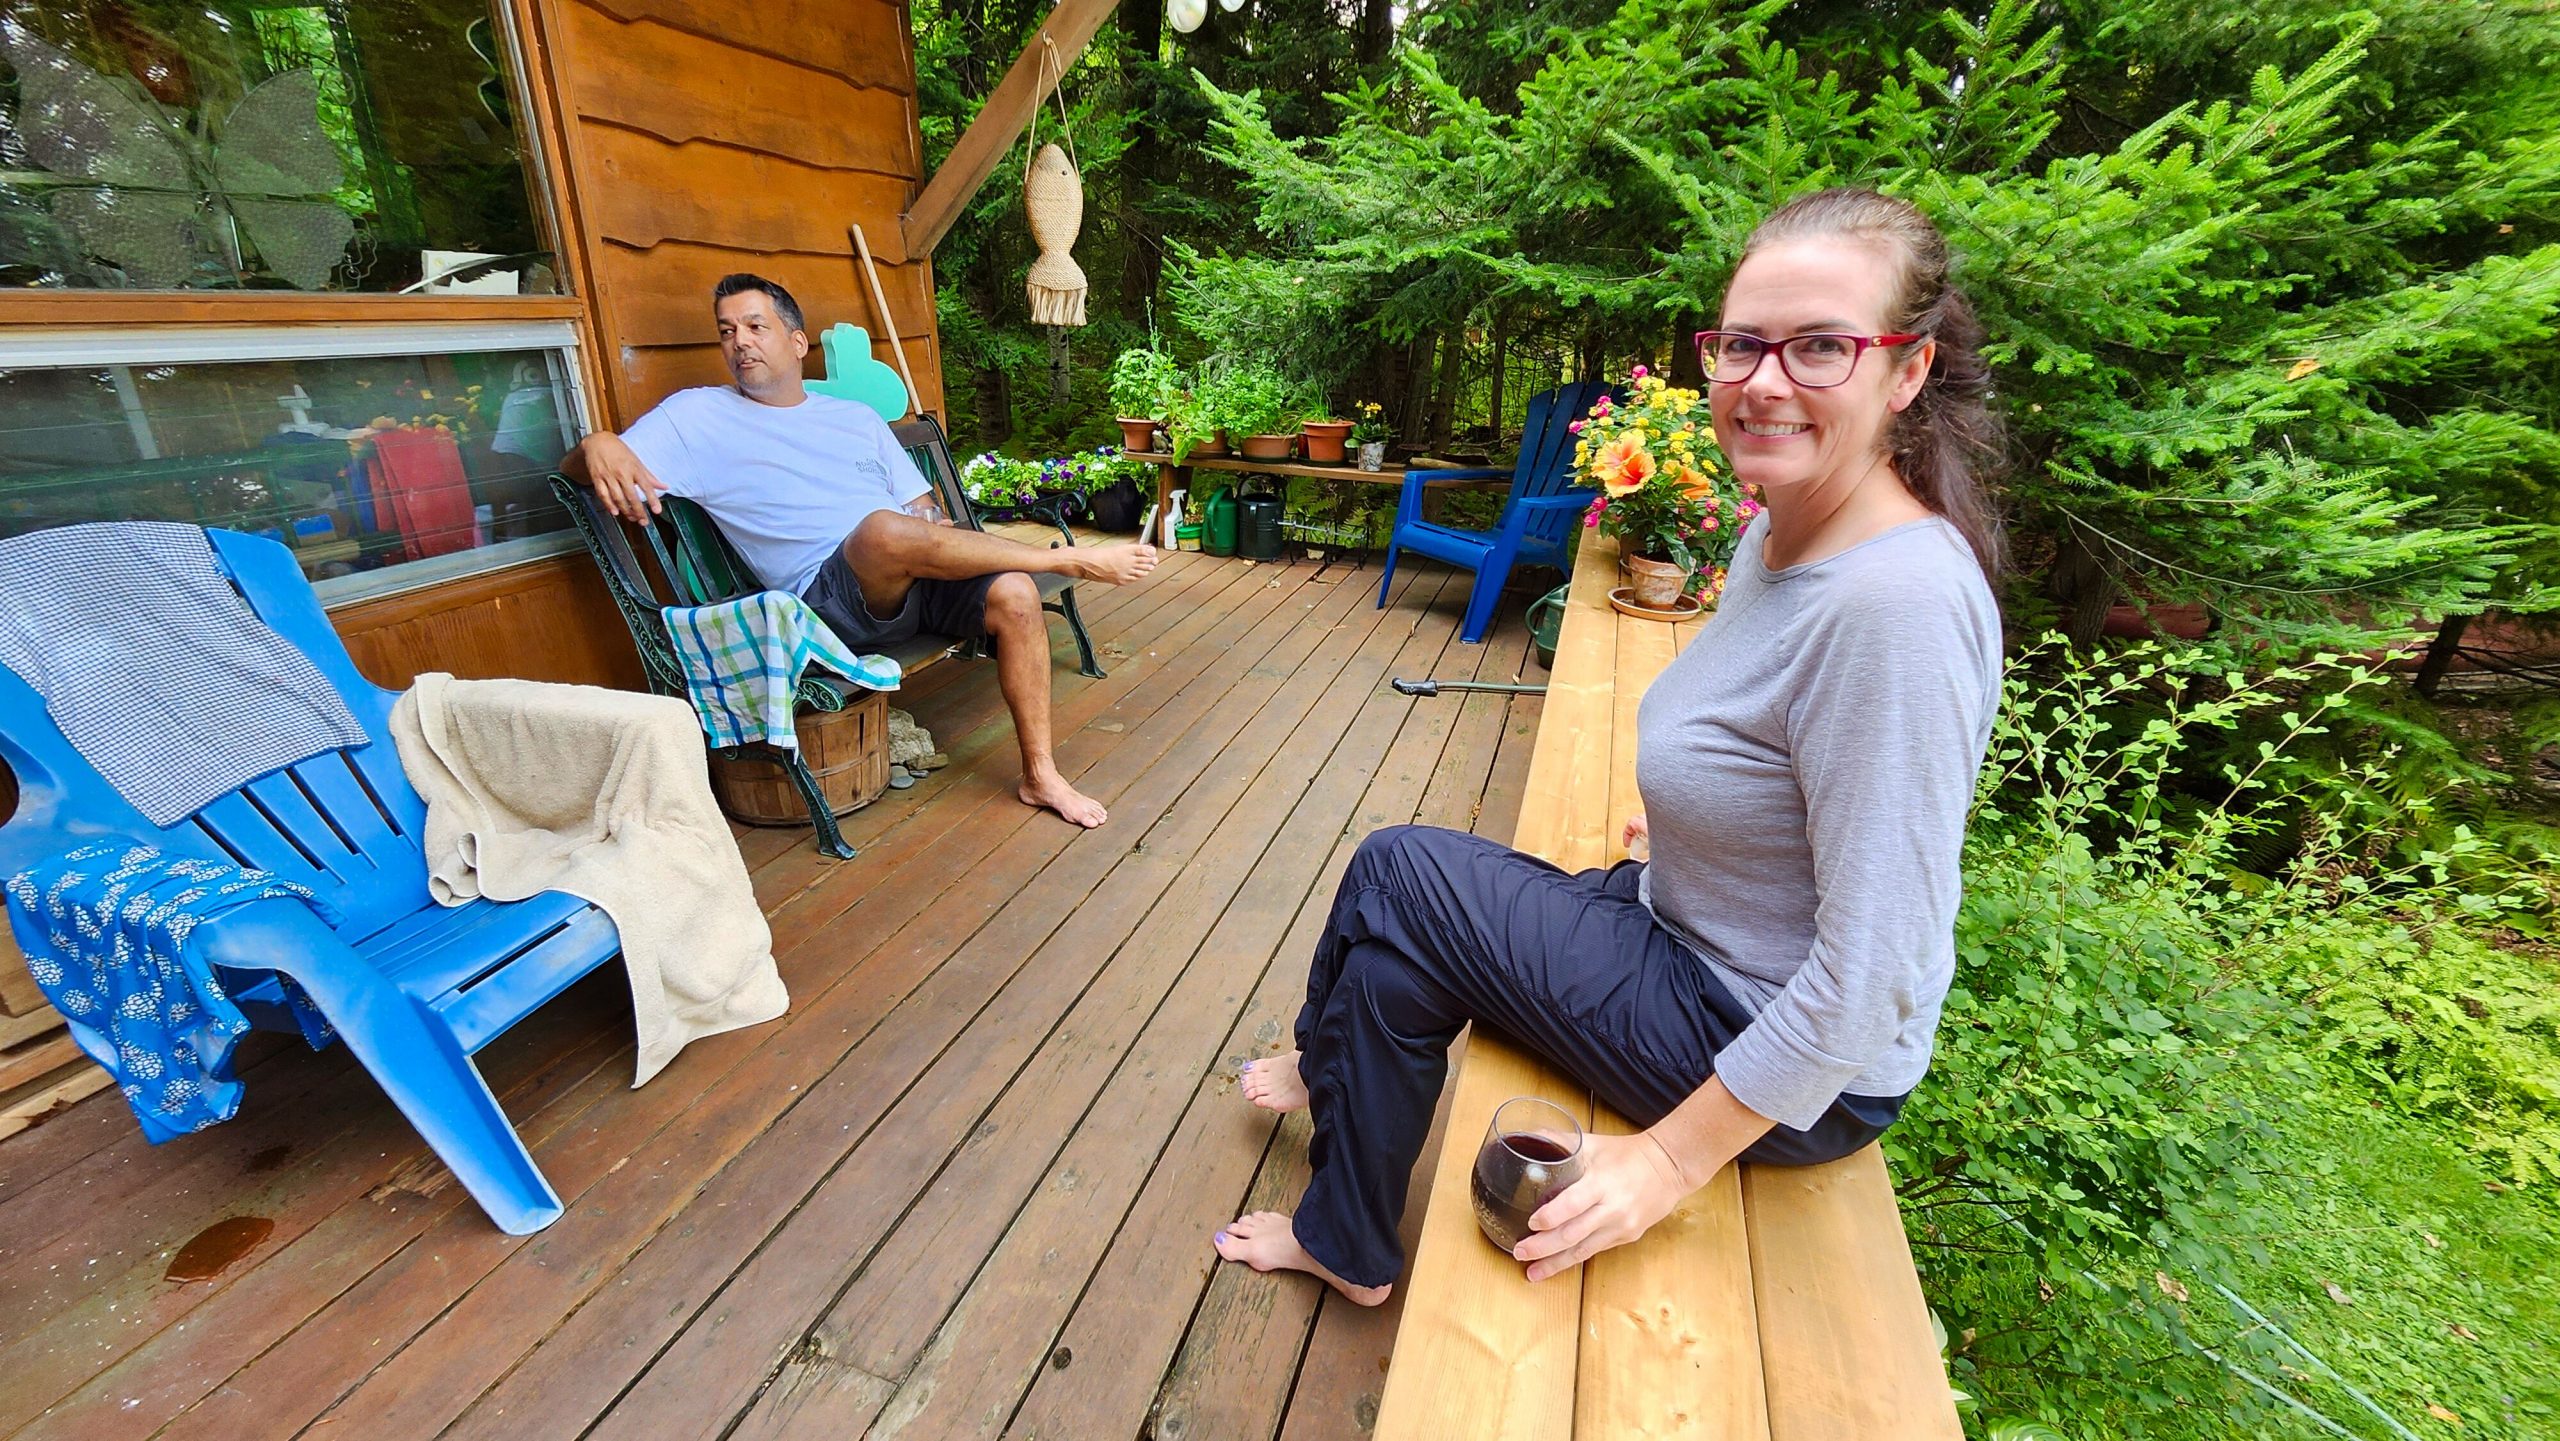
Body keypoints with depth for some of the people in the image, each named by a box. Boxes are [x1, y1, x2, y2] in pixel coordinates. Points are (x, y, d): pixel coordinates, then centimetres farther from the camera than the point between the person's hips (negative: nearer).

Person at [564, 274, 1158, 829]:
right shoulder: (698, 415, 13)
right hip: (829, 596, -4)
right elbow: (576, 468, 5)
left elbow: (923, 508, 22)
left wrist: (939, 531, -3)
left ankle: (1040, 775, -11)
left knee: (1015, 594, -24)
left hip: (916, 580, 5)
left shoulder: (857, 417, 24)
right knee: (884, 529, -37)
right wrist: (598, 445, -21)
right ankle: (1071, 559, -20)